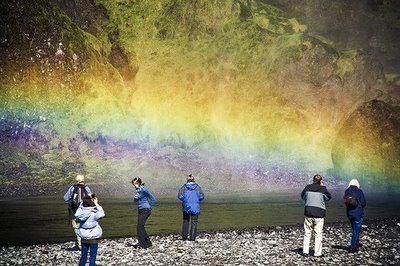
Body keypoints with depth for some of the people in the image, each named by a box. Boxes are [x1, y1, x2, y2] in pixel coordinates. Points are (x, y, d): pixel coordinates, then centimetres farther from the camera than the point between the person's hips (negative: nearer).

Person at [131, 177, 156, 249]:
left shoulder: (144, 190, -14)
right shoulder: (138, 191, 10)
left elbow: (153, 199, -12)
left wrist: (149, 207, -7)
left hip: (145, 210, -9)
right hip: (140, 210, 9)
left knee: (140, 227, -11)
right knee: (141, 227, 10)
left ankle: (141, 244, -7)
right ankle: (148, 242, 19)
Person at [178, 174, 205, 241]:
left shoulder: (184, 187, 1)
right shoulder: (198, 187, 3)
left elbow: (180, 196, -10)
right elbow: (201, 197, -5)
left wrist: (185, 200, 8)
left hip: (186, 206, 0)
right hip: (195, 207, 0)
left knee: (186, 221, 15)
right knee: (194, 222, 4)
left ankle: (184, 237, 12)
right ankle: (192, 237, -3)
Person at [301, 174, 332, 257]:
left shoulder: (307, 187, 0)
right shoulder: (322, 189, -9)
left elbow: (303, 196, 14)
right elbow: (329, 197, 8)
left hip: (308, 212, 3)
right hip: (319, 213, -3)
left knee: (307, 232, 11)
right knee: (318, 233, 4)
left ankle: (305, 251, 9)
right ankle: (317, 253, 6)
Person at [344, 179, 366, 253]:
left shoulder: (346, 192, 0)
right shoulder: (359, 191, -14)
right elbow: (363, 203, -11)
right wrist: (360, 206, 10)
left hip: (349, 213, 5)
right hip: (358, 213, -5)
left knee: (355, 229, 24)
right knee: (356, 230, 3)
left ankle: (357, 243, 39)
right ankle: (352, 247, 1)